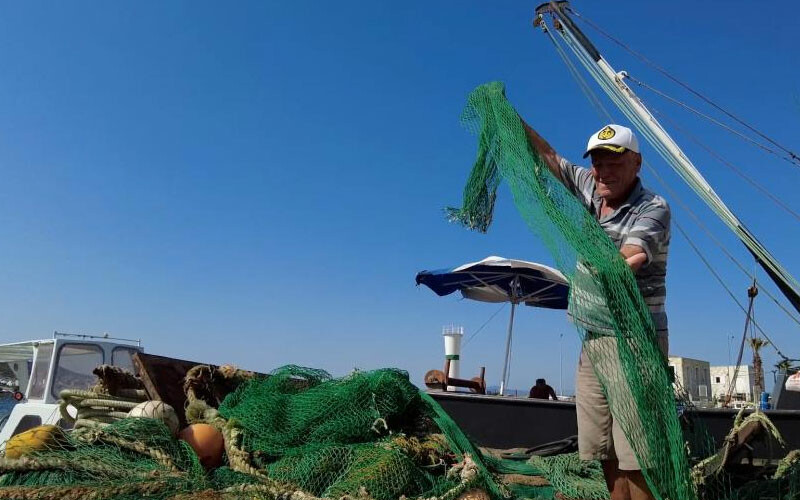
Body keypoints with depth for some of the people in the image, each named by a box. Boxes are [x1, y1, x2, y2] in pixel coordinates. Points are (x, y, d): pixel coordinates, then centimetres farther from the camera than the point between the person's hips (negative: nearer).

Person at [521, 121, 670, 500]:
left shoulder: (653, 208, -10)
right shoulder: (590, 188, 9)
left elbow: (627, 260, -29)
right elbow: (548, 156, 21)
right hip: (593, 341, 7)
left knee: (637, 458, -9)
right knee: (607, 456, 10)